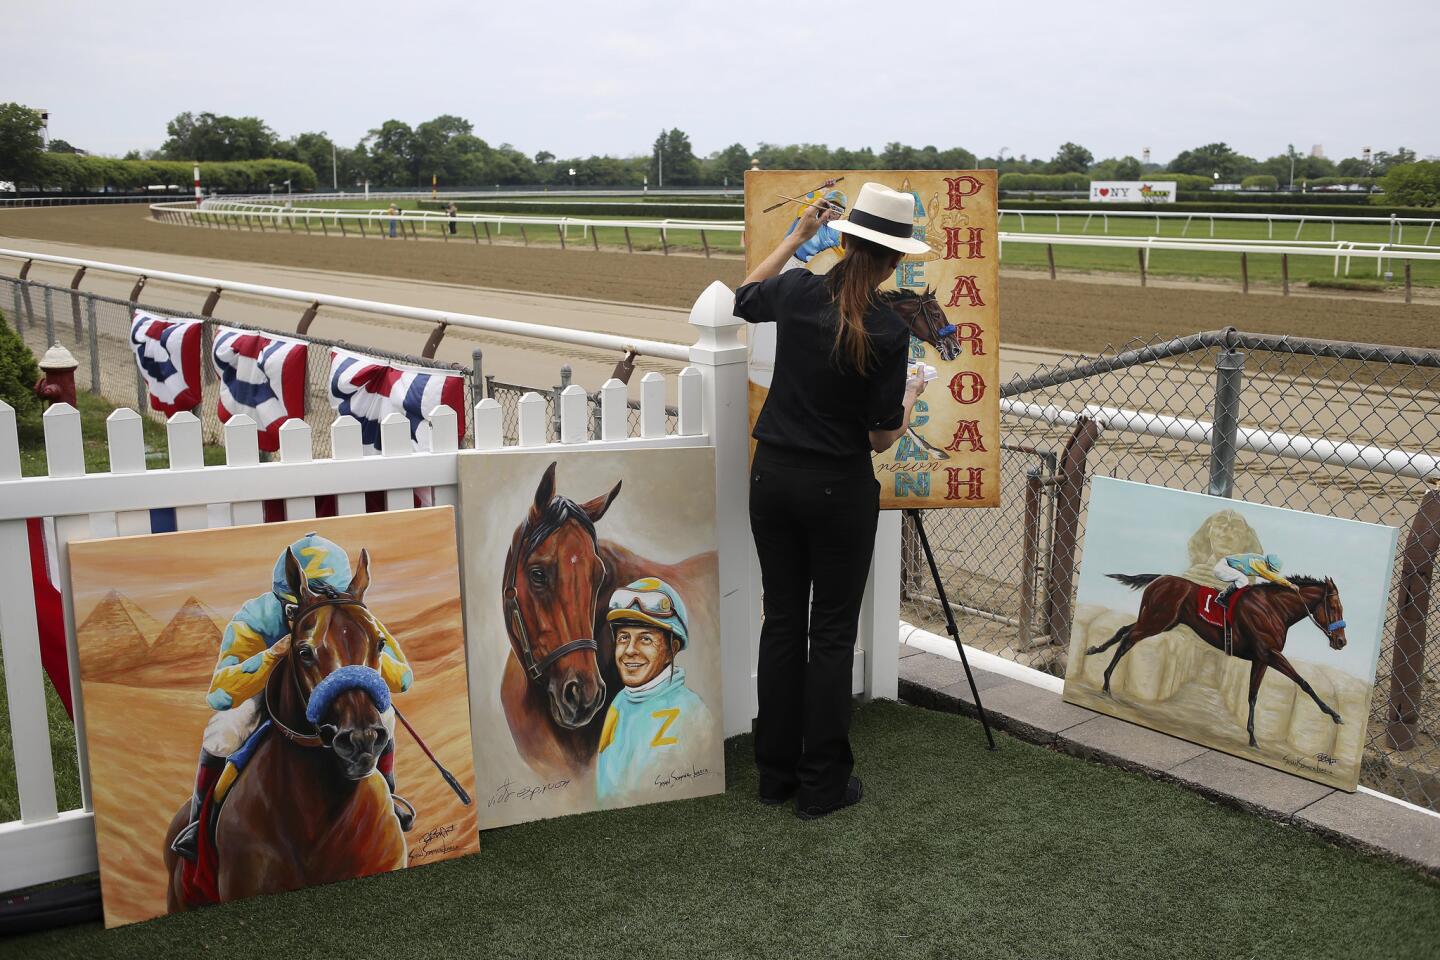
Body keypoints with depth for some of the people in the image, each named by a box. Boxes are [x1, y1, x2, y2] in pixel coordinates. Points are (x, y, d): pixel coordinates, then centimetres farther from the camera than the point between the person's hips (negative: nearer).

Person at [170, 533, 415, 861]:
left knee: (380, 711, -20)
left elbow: (402, 679, -32)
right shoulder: (254, 620, -36)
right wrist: (272, 655, -60)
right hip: (262, 690, -2)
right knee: (223, 732, -28)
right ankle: (199, 820, -2)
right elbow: (218, 695, -45)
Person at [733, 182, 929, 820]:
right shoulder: (887, 332, -16)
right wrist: (910, 394, 9)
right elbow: (882, 437, -10)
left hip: (772, 477, 4)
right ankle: (822, 785, 14)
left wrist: (796, 238, 22)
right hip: (838, 488, -4)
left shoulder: (796, 291, -5)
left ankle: (775, 773, 23)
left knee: (781, 622, 13)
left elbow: (745, 297, 20)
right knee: (833, 633, 7)